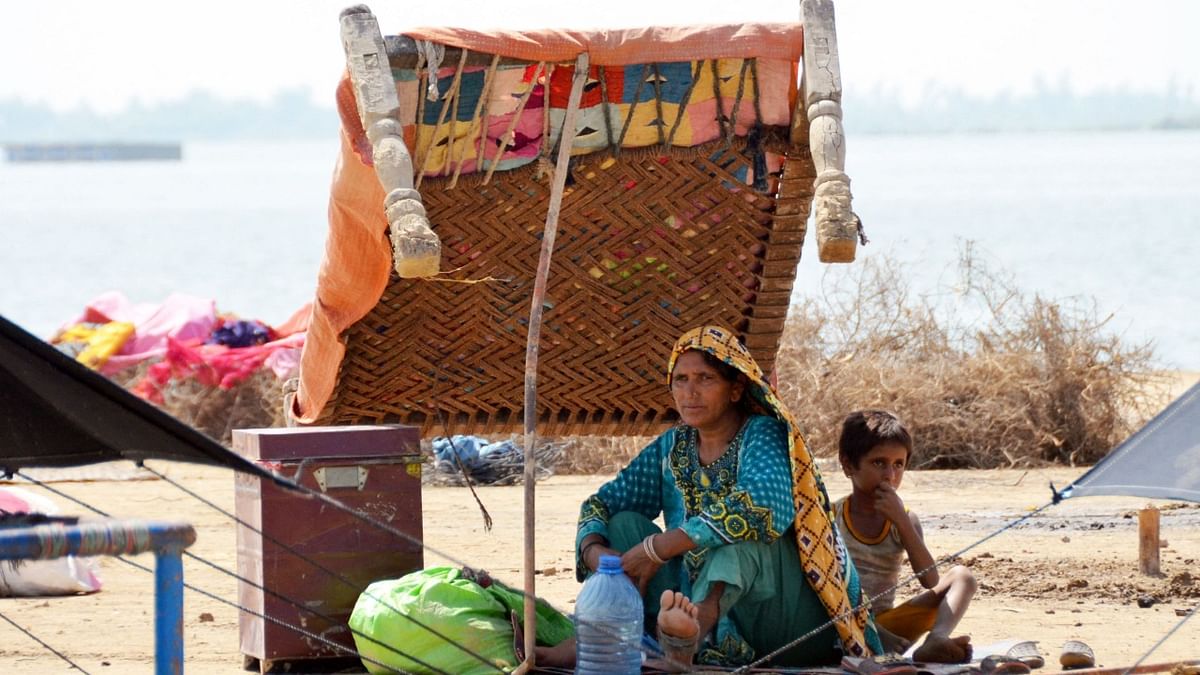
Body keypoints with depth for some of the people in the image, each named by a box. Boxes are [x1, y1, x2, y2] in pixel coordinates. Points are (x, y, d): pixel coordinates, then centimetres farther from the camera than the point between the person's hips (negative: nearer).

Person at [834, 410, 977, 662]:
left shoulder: (904, 520, 9)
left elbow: (931, 581, -6)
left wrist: (900, 520, -14)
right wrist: (878, 634, -24)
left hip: (886, 624, 4)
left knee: (961, 577, -8)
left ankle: (937, 640, -42)